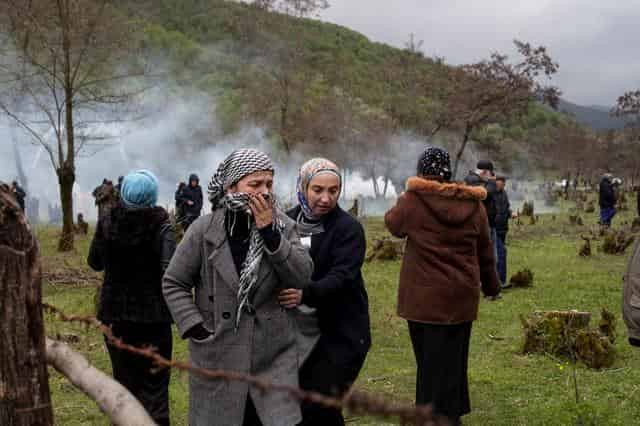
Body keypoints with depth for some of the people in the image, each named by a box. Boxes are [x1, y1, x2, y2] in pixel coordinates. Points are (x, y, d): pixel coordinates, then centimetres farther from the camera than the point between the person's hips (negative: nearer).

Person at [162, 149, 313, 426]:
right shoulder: (205, 229, -6)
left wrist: (269, 232, -18)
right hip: (219, 356, -1)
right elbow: (174, 283, 1)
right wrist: (195, 329, -9)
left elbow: (302, 277, -11)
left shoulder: (282, 225, 1)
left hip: (275, 355, 1)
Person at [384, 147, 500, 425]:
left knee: (430, 360, 5)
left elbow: (393, 223, 10)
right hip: (462, 297, 4)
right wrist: (491, 285, 23)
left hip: (425, 296, -3)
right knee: (453, 357, 15)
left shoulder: (413, 201, -11)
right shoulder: (473, 204, 1)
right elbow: (486, 252, 10)